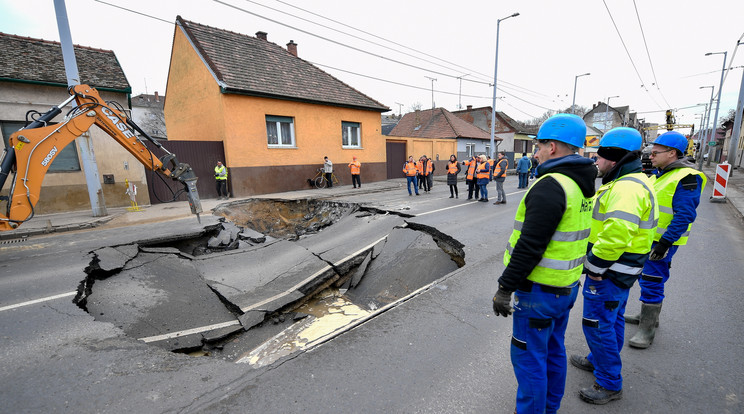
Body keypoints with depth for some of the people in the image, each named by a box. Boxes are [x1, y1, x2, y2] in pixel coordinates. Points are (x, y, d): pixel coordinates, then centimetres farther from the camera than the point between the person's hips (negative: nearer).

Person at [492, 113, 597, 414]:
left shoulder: (550, 185, -23)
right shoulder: (580, 185, 8)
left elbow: (530, 245, -27)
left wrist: (505, 287, -20)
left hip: (540, 291, -10)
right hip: (566, 286, 10)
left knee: (528, 356, 7)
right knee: (553, 350, 24)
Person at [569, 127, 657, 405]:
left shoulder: (626, 187, -25)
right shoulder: (633, 181, 11)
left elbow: (616, 234, -34)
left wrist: (594, 267, -23)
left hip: (610, 270, -11)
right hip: (621, 269, 11)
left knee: (598, 324, 2)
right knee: (612, 318, 24)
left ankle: (610, 384, 18)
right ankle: (599, 360, 43)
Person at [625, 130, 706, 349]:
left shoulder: (686, 177, -16)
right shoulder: (659, 173, 12)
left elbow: (685, 215, -20)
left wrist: (665, 242, -23)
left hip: (663, 240, -9)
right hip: (646, 238, 9)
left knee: (652, 282, -4)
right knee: (646, 278, 19)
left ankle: (647, 330, 6)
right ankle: (648, 315, 35)